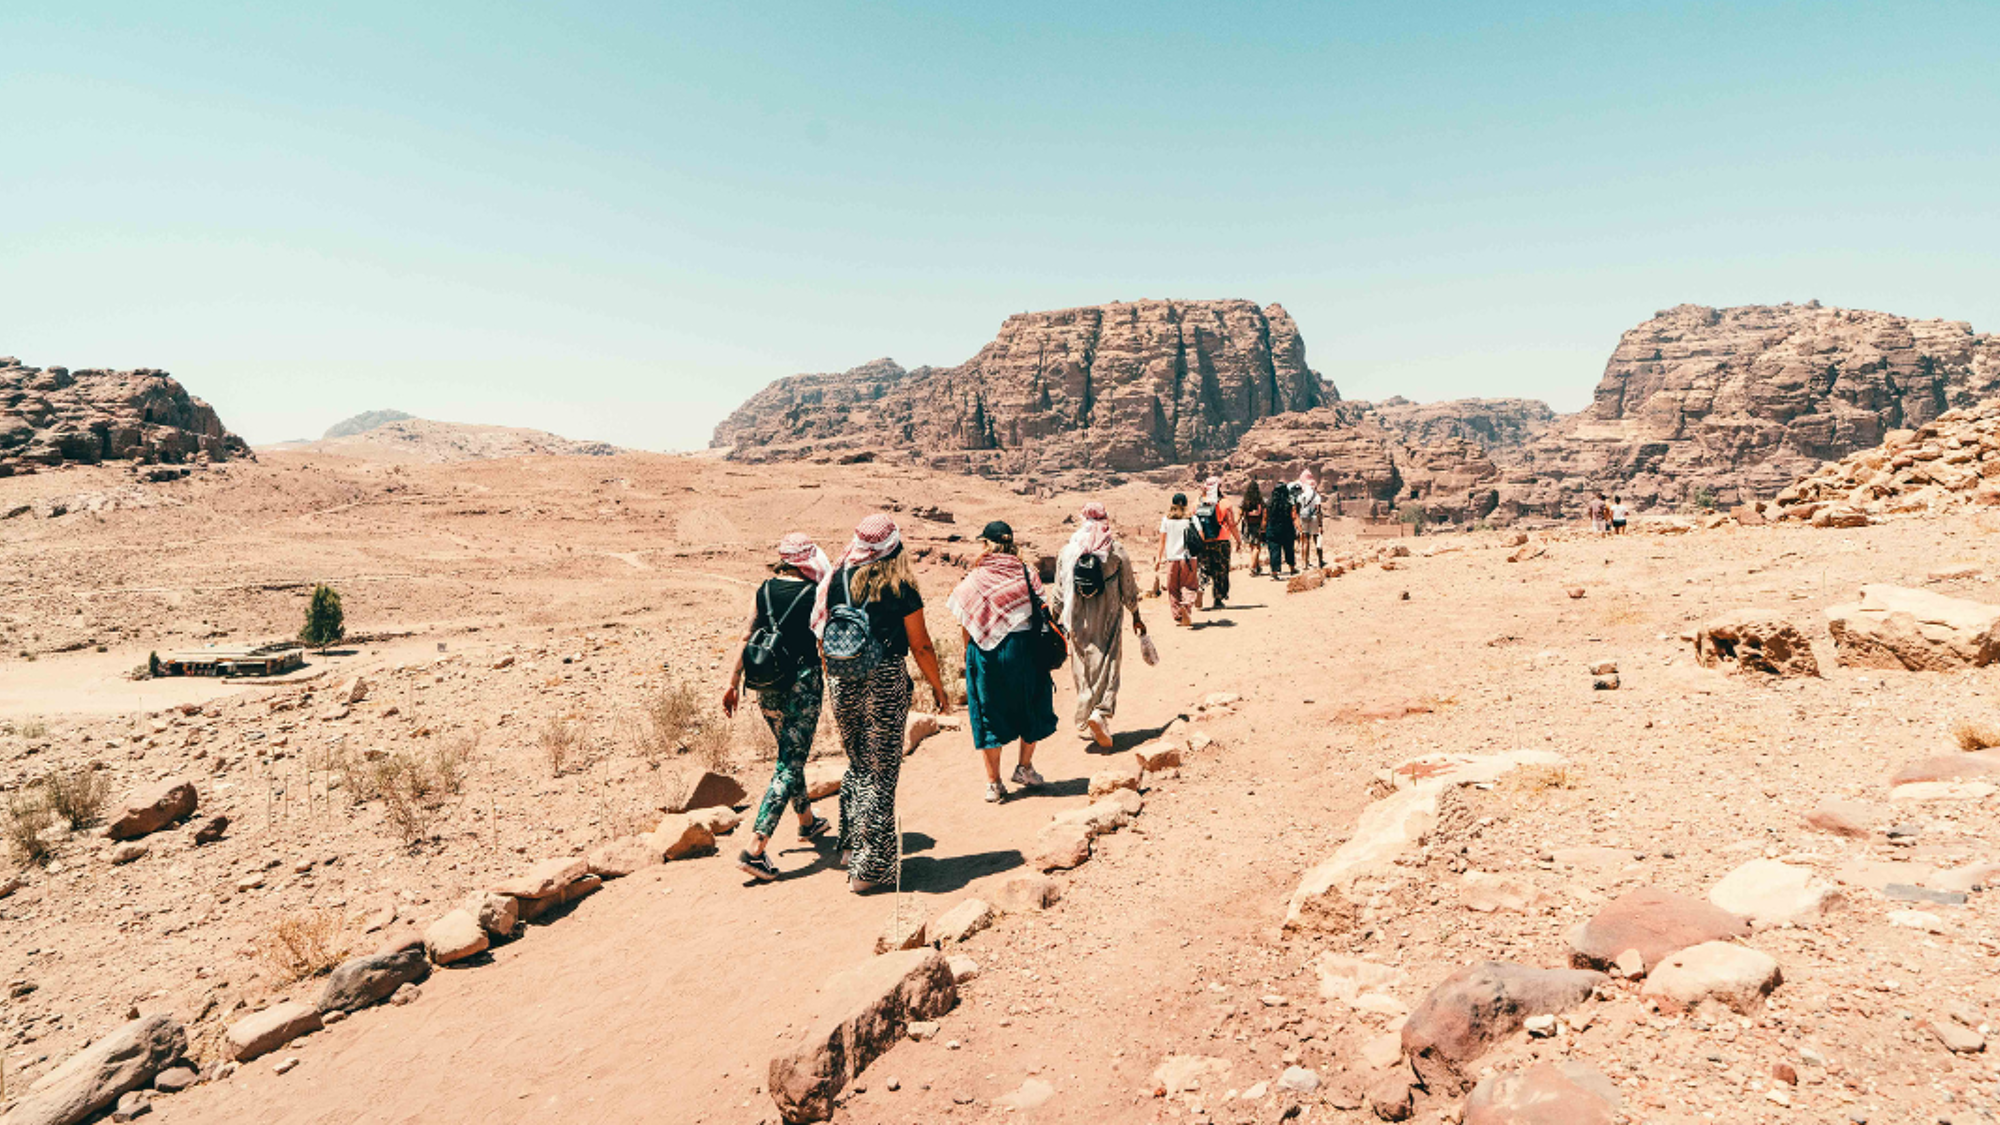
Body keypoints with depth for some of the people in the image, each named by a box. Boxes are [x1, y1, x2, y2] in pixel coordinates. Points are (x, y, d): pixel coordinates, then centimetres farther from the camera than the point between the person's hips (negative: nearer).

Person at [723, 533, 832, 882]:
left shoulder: (765, 590, 4)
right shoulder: (814, 594, -10)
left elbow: (747, 638, 3)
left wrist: (733, 680, 7)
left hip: (767, 687, 6)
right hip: (801, 686, -6)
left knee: (791, 755, 23)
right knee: (790, 764, -2)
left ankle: (807, 821, 42)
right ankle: (755, 849, -10)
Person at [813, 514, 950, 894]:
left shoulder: (837, 581, 3)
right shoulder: (900, 588, -7)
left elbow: (823, 637, 9)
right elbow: (921, 647, -3)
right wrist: (938, 688, 9)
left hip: (844, 683, 4)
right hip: (886, 681, -4)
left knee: (857, 764, 22)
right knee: (881, 771, 3)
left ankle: (852, 844, 32)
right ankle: (872, 868, 8)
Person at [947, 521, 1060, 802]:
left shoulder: (972, 581, -7)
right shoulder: (1026, 573, -3)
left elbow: (965, 629, -5)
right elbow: (1041, 613, 0)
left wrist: (969, 656, 10)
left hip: (985, 652, -1)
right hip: (1024, 648, 1)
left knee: (990, 715, 10)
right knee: (1031, 709, 21)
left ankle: (993, 783, 16)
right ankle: (1024, 768, 30)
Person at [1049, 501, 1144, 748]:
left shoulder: (1066, 551, -1)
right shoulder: (1116, 550, -5)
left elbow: (1060, 592, 4)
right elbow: (1129, 589, 2)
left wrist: (1055, 617, 17)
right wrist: (1136, 617, 14)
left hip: (1078, 623, 2)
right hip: (1107, 621, -2)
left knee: (1083, 670, 12)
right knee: (1107, 666, 1)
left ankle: (1085, 722, 18)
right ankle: (1101, 711, -20)